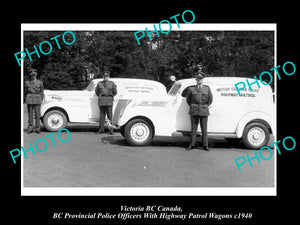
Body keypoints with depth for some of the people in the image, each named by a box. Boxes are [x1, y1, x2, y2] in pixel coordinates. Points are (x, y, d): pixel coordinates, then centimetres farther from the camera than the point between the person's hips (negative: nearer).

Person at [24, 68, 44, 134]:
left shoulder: (40, 82, 6)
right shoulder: (27, 82, 6)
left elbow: (42, 92, 9)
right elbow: (25, 92, 11)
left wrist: (41, 100, 4)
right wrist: (25, 100, 9)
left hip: (37, 100, 0)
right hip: (29, 100, 0)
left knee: (37, 115, -1)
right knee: (30, 114, 2)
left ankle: (37, 128, 6)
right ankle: (30, 127, 12)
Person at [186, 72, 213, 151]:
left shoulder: (207, 88, 5)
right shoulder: (191, 89, 2)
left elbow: (210, 99, 14)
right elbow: (188, 99, 14)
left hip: (204, 111, 0)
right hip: (194, 111, 0)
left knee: (204, 129, 2)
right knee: (193, 128, 3)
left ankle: (205, 145, 9)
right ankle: (192, 145, 9)